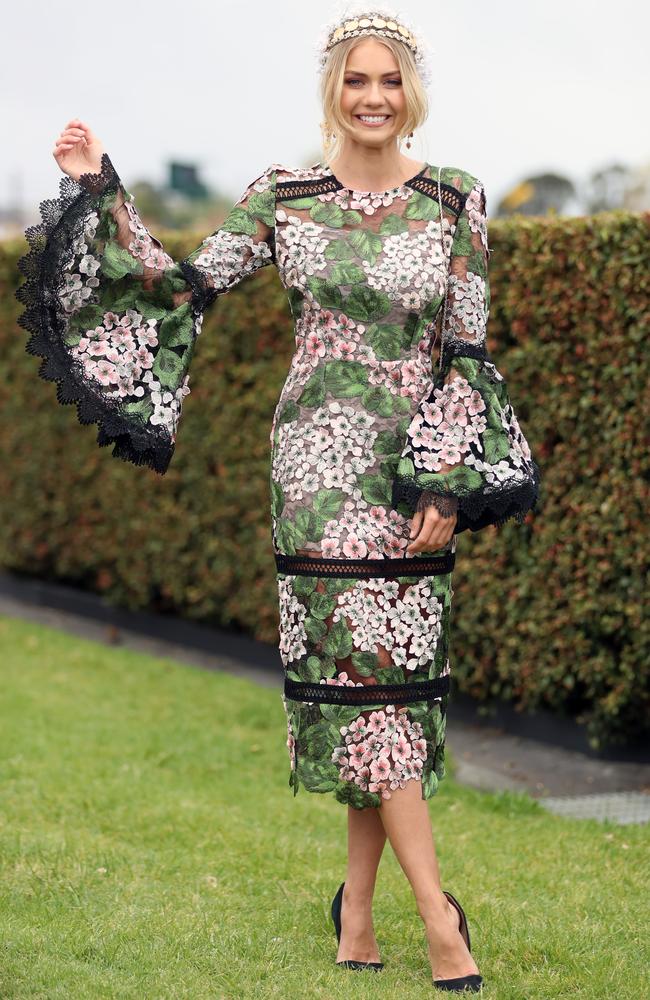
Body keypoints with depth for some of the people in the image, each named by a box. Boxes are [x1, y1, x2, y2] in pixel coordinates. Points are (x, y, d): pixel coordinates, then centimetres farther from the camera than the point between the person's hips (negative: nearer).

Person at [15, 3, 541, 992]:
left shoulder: (455, 203, 4)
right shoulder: (283, 198, 3)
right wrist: (100, 192, -2)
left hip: (417, 464, 1)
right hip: (320, 455, -1)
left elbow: (464, 351, 1)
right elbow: (182, 285, 2)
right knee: (365, 663, -7)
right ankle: (438, 912, -6)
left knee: (391, 672, 3)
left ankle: (358, 905, 15)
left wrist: (448, 484, -5)